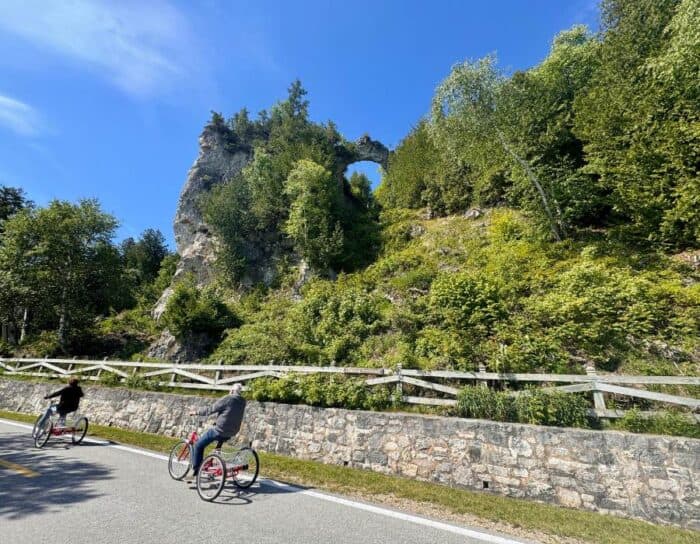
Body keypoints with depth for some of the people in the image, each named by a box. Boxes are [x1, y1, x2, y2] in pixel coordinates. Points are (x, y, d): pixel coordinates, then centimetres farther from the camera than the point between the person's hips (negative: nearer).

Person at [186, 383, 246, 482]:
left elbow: (211, 409, -11)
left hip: (220, 430, -7)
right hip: (232, 432, 7)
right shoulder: (243, 402, 4)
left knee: (197, 446, 9)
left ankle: (195, 473, 9)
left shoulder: (227, 399, -16)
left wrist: (196, 413, 3)